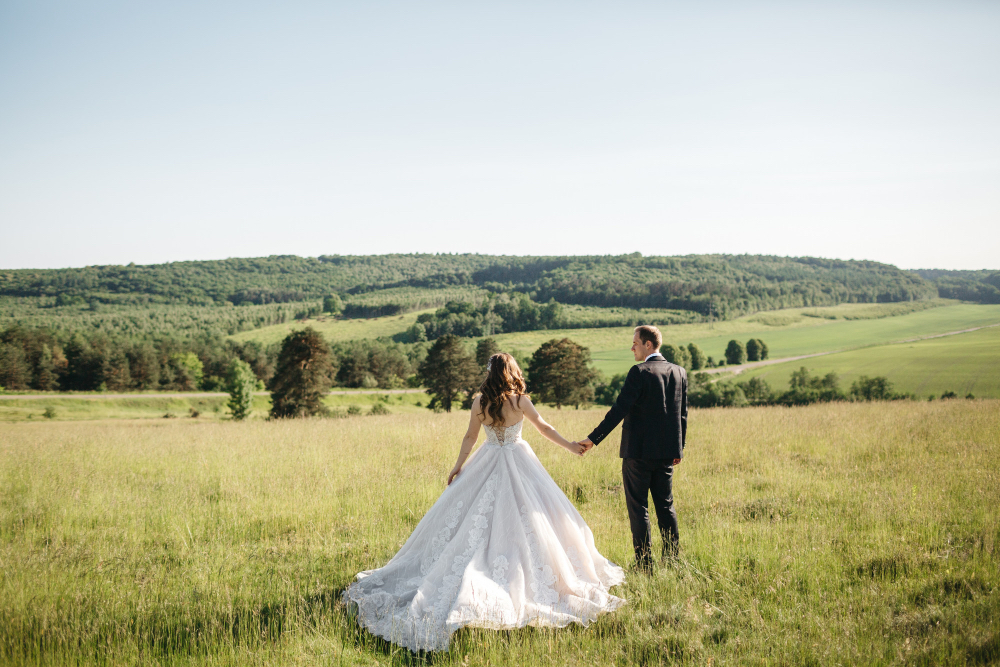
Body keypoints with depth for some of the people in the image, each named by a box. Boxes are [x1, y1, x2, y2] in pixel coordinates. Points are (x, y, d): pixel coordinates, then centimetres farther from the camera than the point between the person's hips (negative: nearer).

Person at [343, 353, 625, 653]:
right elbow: (545, 428, 0)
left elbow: (470, 437, 0)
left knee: (480, 525, 9)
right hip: (519, 464, -2)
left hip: (487, 465, 2)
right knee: (528, 523, 6)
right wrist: (571, 446, 12)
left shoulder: (480, 403, -7)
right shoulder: (521, 401, -9)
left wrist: (458, 467, 11)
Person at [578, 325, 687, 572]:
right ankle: (672, 560, 17)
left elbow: (620, 409, -17)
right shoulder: (679, 372, 7)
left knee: (638, 508, 1)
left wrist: (593, 438, -13)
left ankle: (644, 565, 1)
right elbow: (683, 414, 12)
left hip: (638, 452, -6)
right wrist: (678, 448, 21)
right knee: (666, 505, 15)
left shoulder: (639, 372, -13)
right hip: (666, 452, 6)